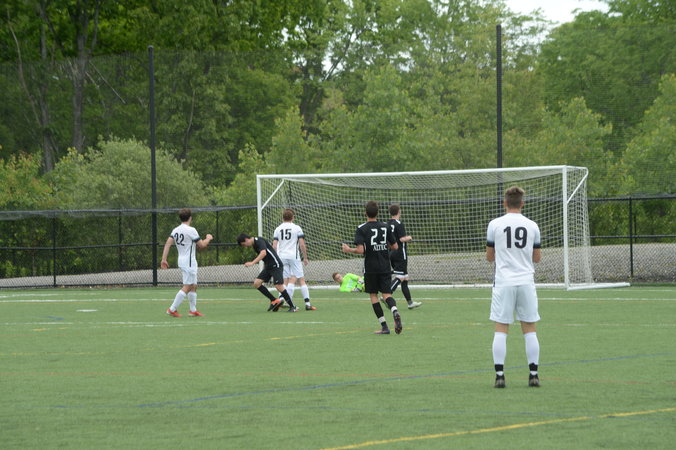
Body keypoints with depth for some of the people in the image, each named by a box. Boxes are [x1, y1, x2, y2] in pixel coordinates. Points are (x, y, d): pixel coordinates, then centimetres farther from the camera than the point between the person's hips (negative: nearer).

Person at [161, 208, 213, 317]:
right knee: (187, 287, -7)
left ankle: (193, 310, 18)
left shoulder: (175, 230, 7)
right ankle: (172, 309, -11)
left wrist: (164, 259, 2)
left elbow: (168, 244, 2)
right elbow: (202, 245, -10)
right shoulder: (191, 230, -15)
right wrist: (208, 238, 10)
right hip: (189, 262, -9)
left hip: (181, 260, 9)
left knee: (194, 286, 15)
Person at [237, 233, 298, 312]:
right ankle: (274, 301, 2)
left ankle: (292, 307, -5)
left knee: (278, 286, -16)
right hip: (268, 266, 9)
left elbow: (263, 253, -31)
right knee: (256, 283, -3)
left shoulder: (259, 241, -14)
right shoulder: (254, 245, 15)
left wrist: (252, 263, -35)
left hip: (276, 265, -9)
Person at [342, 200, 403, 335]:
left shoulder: (362, 229, -9)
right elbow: (395, 246, 6)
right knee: (386, 294, 3)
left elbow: (360, 250, -17)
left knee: (373, 295, 8)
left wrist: (349, 250, 1)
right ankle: (395, 311, -30)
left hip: (370, 267, -3)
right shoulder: (385, 226, 3)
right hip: (385, 267, 3)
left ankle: (384, 326, 2)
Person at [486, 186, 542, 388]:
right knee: (529, 330, 7)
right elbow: (537, 258, 12)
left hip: (503, 282, -1)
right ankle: (533, 375, 5)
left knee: (501, 330, 1)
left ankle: (499, 375, -5)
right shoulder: (532, 226, 3)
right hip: (526, 281, 1)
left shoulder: (495, 225, -2)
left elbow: (489, 256, 7)